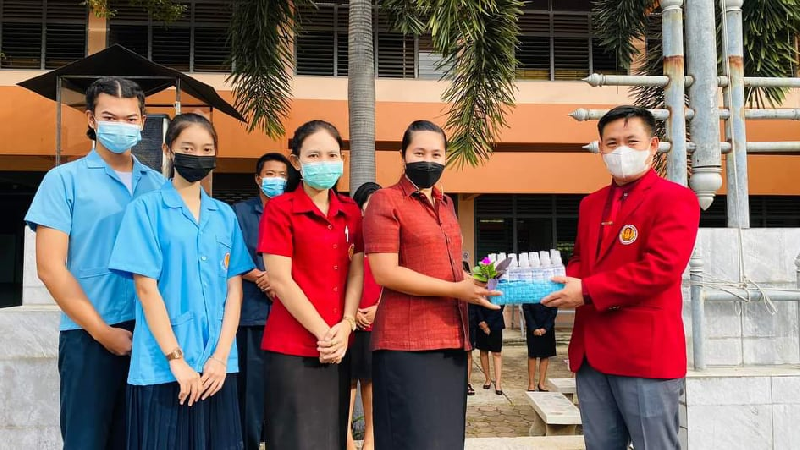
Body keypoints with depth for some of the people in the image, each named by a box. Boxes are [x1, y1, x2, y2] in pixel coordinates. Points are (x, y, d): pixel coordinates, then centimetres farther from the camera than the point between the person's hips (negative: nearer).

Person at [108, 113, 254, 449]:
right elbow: (146, 288, -8)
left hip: (219, 366, 4)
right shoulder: (147, 209, -2)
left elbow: (234, 288, 6)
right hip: (162, 368, -3)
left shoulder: (225, 216, 9)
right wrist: (176, 359, -12)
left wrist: (221, 357, -4)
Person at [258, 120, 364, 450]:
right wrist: (322, 333, -12)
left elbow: (356, 273, 8)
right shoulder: (280, 209, -7)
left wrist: (345, 326, -6)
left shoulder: (350, 212, 10)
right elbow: (280, 281, -12)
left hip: (338, 346, 5)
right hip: (293, 347, -5)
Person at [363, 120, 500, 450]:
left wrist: (474, 284, 8)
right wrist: (455, 290, -16)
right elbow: (385, 273, -16)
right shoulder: (385, 202, -6)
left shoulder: (445, 205, 17)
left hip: (452, 339, 8)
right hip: (408, 343, -7)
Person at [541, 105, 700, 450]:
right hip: (591, 351, 7)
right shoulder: (590, 204, 16)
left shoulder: (675, 199, -7)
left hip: (645, 351, -7)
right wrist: (567, 283, -2)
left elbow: (660, 267, -20)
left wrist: (587, 291, -19)